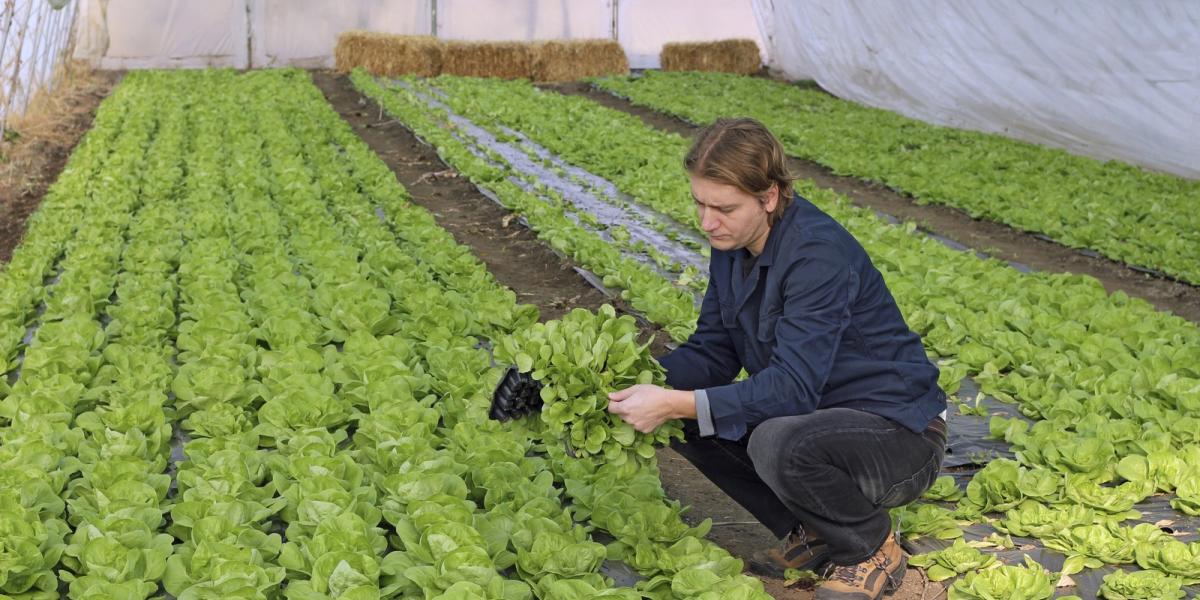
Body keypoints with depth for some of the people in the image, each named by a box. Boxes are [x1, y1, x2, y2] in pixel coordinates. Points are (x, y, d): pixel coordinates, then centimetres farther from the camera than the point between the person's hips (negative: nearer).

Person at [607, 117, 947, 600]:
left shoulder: (820, 253, -27)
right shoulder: (734, 243, -1)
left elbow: (793, 386, -32)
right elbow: (711, 353, 2)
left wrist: (677, 404, -37)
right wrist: (638, 380, -16)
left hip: (897, 433, -8)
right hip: (819, 413, 8)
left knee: (778, 443, -36)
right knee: (682, 417, -6)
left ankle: (874, 551, -4)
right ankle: (810, 534, 9)